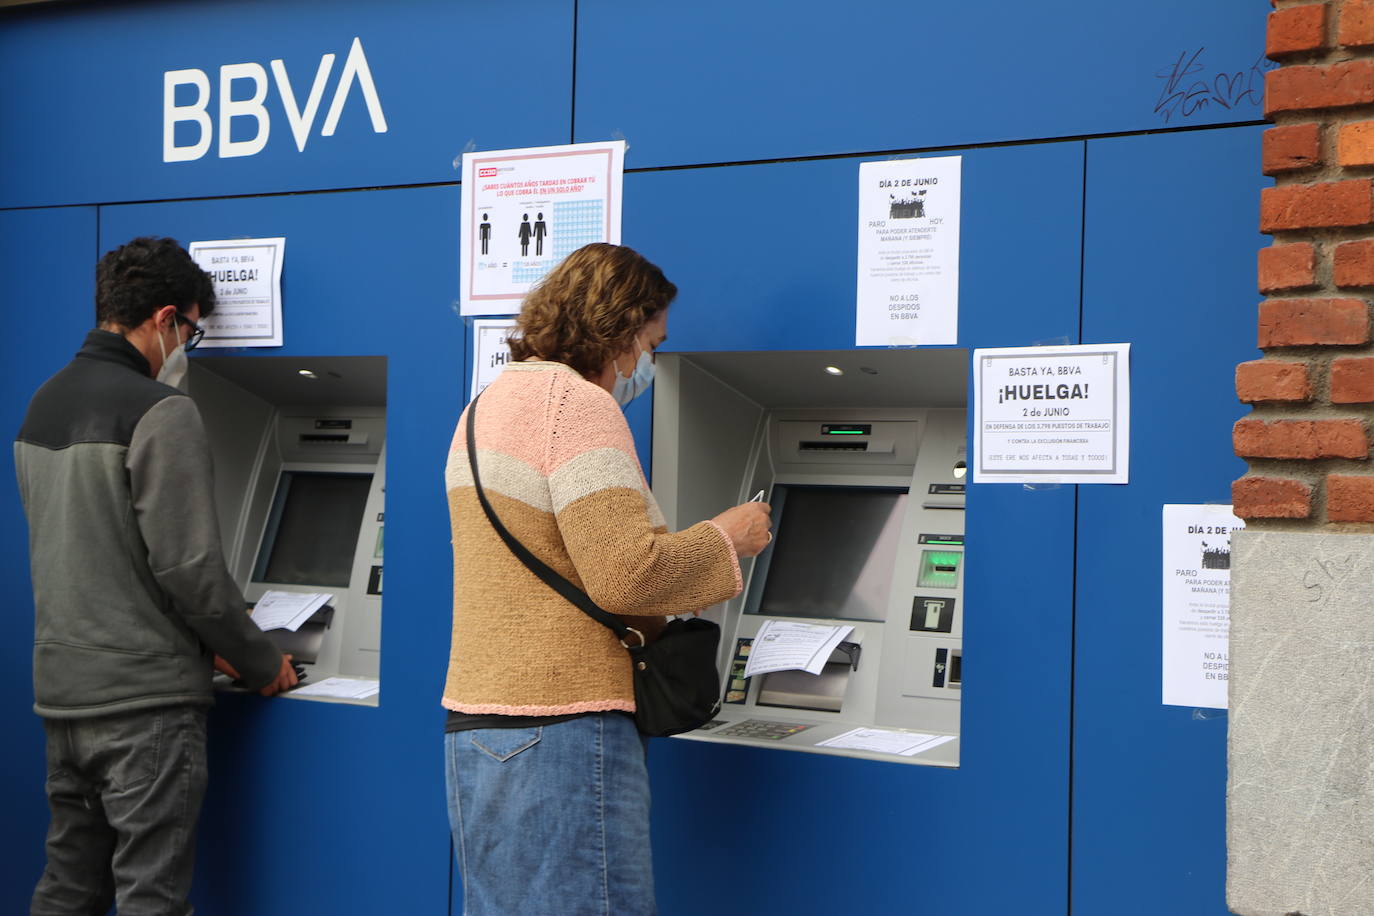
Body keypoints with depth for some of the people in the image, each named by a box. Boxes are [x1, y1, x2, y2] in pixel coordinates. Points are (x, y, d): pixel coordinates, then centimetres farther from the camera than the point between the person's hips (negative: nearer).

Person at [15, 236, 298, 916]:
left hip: (62, 685, 9)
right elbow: (189, 566, -19)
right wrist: (260, 664, -4)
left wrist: (206, 647, 17)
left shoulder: (43, 405, 13)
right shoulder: (160, 412, -15)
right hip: (145, 698, -8)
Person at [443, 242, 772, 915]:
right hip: (561, 731, -10)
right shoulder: (576, 401, -12)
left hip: (474, 724, 10)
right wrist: (724, 539, -3)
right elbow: (626, 573, -20)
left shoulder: (490, 401, 20)